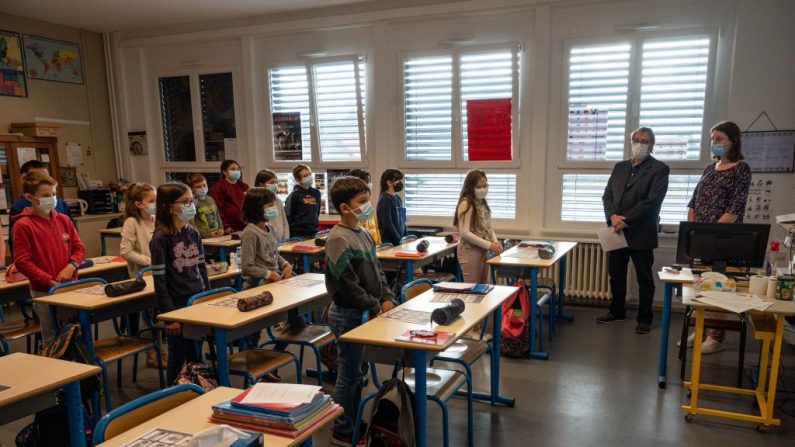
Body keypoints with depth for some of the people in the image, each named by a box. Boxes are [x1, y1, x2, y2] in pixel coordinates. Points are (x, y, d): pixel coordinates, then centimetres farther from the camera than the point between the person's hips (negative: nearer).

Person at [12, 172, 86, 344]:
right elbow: (22, 262, -12)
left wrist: (71, 265, -9)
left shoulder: (63, 220, 7)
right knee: (52, 339, 5)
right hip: (44, 292, -5)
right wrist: (50, 282, -17)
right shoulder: (23, 225, -9)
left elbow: (79, 247, 12)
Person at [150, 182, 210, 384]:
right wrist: (169, 316, -14)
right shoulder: (160, 239, -12)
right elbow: (159, 280, -13)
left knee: (195, 357, 15)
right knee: (178, 359, 8)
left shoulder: (194, 233, 5)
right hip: (177, 305, -5)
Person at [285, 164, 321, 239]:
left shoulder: (316, 193, 7)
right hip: (299, 234, -5)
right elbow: (288, 216, -8)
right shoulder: (294, 195, -9)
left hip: (314, 232, 5)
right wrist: (290, 235, -8)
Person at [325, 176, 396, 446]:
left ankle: (355, 422, 32)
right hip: (348, 314, -9)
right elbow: (347, 283, -22)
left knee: (356, 371, 18)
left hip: (365, 312, 9)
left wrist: (387, 298, 1)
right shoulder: (339, 239, -19)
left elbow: (376, 271, 15)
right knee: (349, 375, 3)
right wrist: (375, 307, -15)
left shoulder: (363, 234, 9)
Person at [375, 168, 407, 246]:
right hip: (390, 242, -8)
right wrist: (400, 240, -15)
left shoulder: (397, 198, 12)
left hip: (400, 240, 8)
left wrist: (407, 237, 8)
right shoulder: (384, 200, -13)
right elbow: (387, 224, -18)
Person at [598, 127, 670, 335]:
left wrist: (626, 220, -18)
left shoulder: (659, 169, -5)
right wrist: (612, 216, -11)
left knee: (644, 278, 5)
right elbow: (607, 195, 8)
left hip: (641, 233, -5)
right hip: (617, 231, 6)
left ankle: (644, 318, 16)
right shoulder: (619, 167, 13)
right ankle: (617, 311, 29)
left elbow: (652, 201, -14)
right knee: (616, 274, 14)